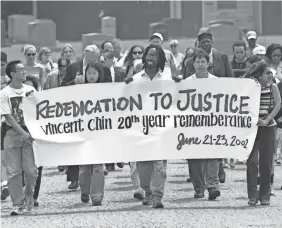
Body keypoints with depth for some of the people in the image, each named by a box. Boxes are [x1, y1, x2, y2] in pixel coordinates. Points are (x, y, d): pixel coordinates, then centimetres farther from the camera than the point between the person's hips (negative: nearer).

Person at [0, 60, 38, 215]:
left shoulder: (30, 90, 7)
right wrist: (23, 133, -15)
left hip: (29, 134, 2)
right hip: (13, 134, -2)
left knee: (31, 170, -4)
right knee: (14, 172, -3)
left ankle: (28, 198, 18)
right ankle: (18, 204, 4)